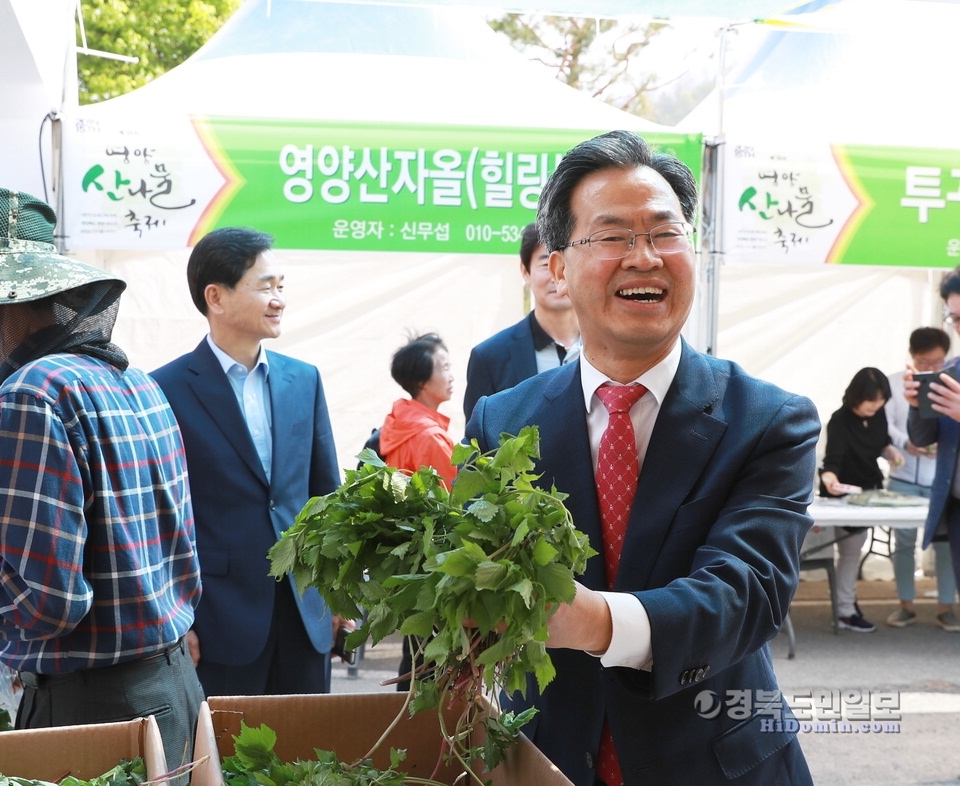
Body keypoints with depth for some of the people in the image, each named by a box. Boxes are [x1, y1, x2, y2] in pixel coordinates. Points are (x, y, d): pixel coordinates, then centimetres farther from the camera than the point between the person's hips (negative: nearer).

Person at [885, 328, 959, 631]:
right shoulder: (893, 382, 2)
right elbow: (883, 423, -4)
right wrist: (905, 443, -22)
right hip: (902, 478, 0)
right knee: (904, 542, 6)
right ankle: (906, 606, 16)